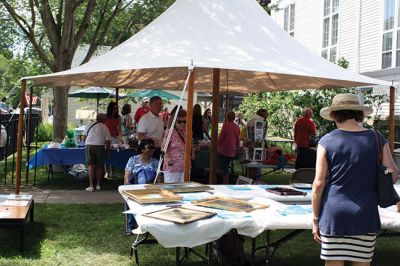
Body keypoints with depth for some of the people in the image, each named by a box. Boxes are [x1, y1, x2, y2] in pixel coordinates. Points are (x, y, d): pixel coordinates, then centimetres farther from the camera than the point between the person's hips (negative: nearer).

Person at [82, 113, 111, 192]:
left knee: (91, 166, 2)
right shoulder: (104, 127, 10)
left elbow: (84, 138, 12)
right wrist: (108, 150, 19)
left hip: (89, 146, 0)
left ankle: (91, 186, -2)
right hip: (100, 146, 0)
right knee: (99, 166, 11)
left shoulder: (89, 125, 13)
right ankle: (98, 185, 19)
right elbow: (107, 141, 5)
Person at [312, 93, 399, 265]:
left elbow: (319, 184, -5)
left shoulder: (327, 141, -3)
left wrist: (315, 219, 3)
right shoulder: (376, 139, 3)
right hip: (366, 215, 2)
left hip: (334, 214, -2)